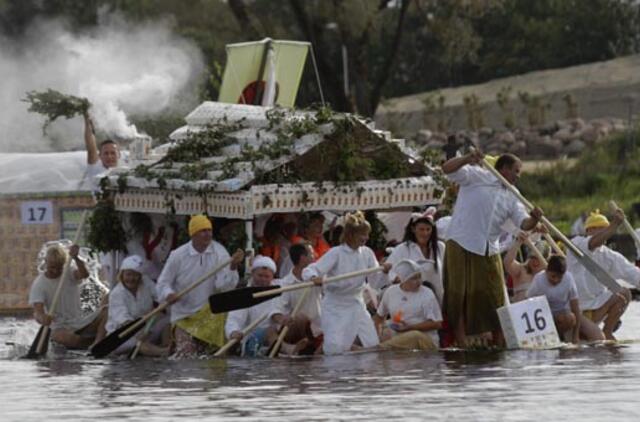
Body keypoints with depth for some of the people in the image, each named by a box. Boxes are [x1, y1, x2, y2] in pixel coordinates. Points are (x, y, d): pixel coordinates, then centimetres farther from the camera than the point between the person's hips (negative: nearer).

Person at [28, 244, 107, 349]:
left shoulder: (69, 271, 1)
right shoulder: (38, 284, -6)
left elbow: (84, 274, -24)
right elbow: (38, 310, -19)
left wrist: (76, 258, -45)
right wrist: (42, 318, -45)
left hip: (79, 323, 3)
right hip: (60, 327, -3)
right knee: (61, 337, -40)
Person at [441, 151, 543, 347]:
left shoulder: (511, 197, 14)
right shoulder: (476, 176, -2)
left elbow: (523, 223, 2)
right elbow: (447, 169, -14)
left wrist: (534, 219, -22)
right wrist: (468, 159, -32)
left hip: (489, 251, 6)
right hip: (461, 245, -6)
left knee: (495, 299, 7)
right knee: (458, 296, -5)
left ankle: (498, 344, 15)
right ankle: (461, 344, -3)